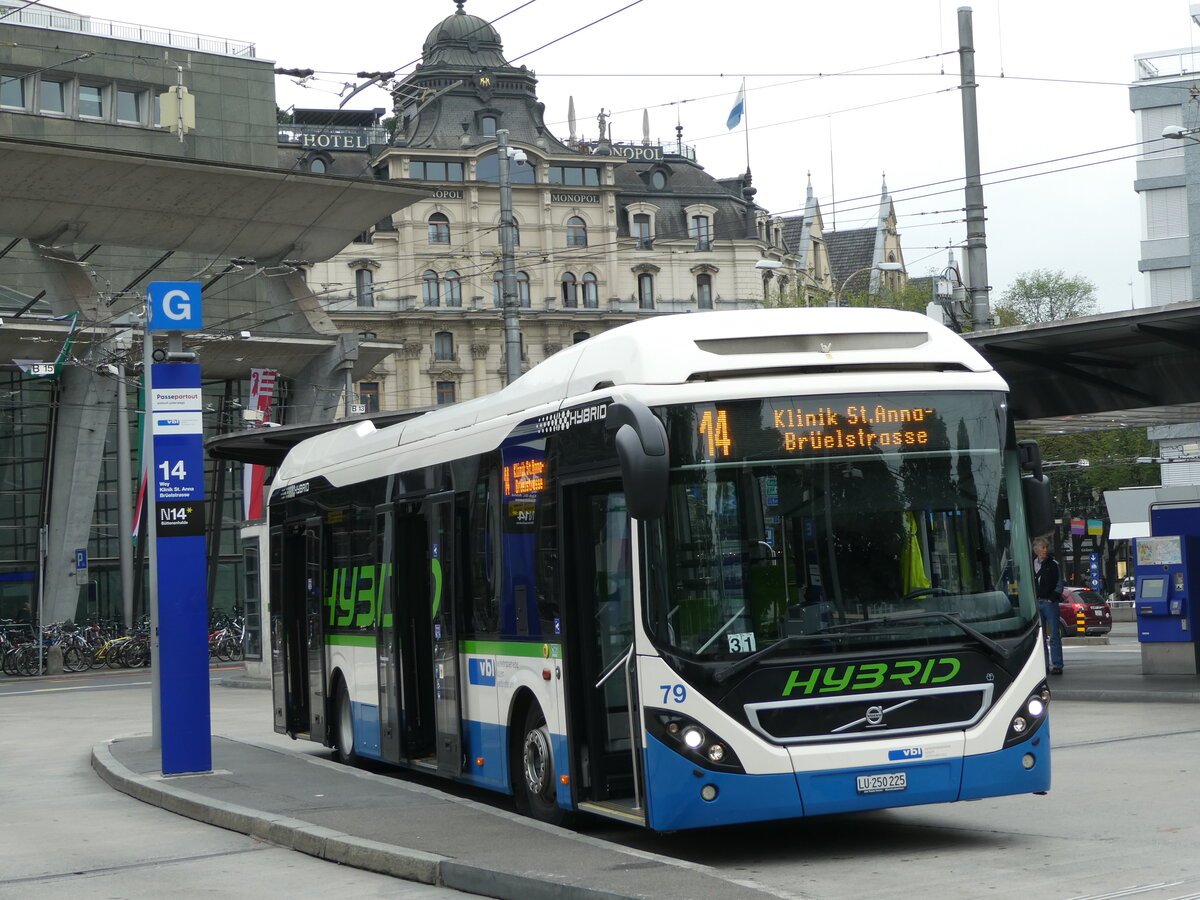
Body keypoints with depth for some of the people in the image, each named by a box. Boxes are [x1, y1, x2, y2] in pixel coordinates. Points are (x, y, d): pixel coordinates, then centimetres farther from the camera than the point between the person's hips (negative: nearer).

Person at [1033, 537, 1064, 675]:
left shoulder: (1053, 564, 1)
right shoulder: (1031, 564, 10)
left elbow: (1059, 585, 2)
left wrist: (1052, 599, -8)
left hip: (1050, 602, -4)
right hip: (1035, 603, 4)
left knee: (1054, 636, -5)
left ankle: (1057, 665, -4)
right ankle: (1044, 664, 11)